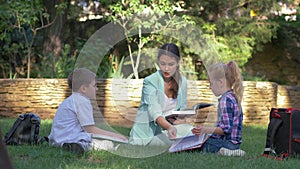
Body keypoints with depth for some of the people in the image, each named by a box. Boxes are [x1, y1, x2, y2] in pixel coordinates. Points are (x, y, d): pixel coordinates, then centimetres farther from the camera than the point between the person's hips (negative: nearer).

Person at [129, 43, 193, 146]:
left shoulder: (182, 82, 5)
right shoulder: (150, 82, -13)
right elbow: (155, 112, -26)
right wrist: (169, 127, -46)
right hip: (146, 134, -6)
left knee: (190, 130, -25)